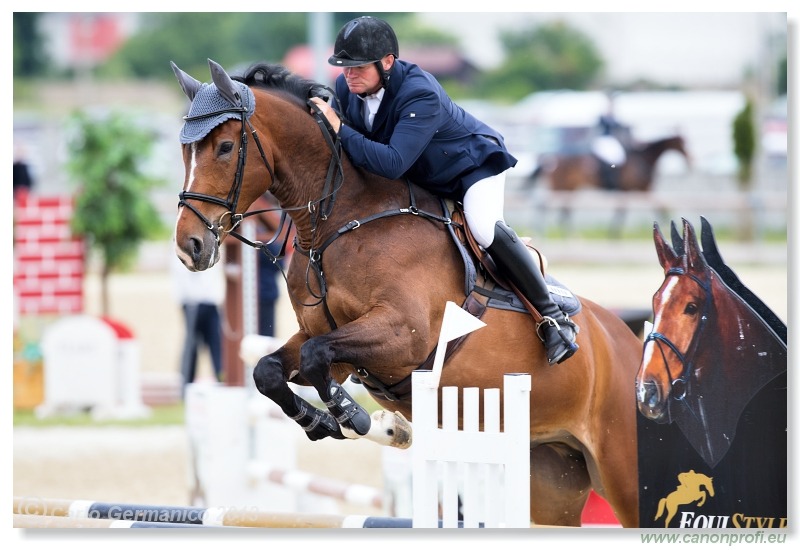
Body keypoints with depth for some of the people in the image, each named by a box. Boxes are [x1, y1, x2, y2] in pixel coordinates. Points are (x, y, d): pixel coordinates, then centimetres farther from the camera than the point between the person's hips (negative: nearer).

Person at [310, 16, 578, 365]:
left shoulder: (420, 94, -39)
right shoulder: (346, 89, -16)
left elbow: (393, 163, -47)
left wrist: (339, 130, -46)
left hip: (473, 163, -8)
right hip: (420, 181, 8)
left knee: (484, 228, -31)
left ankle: (553, 318, -23)